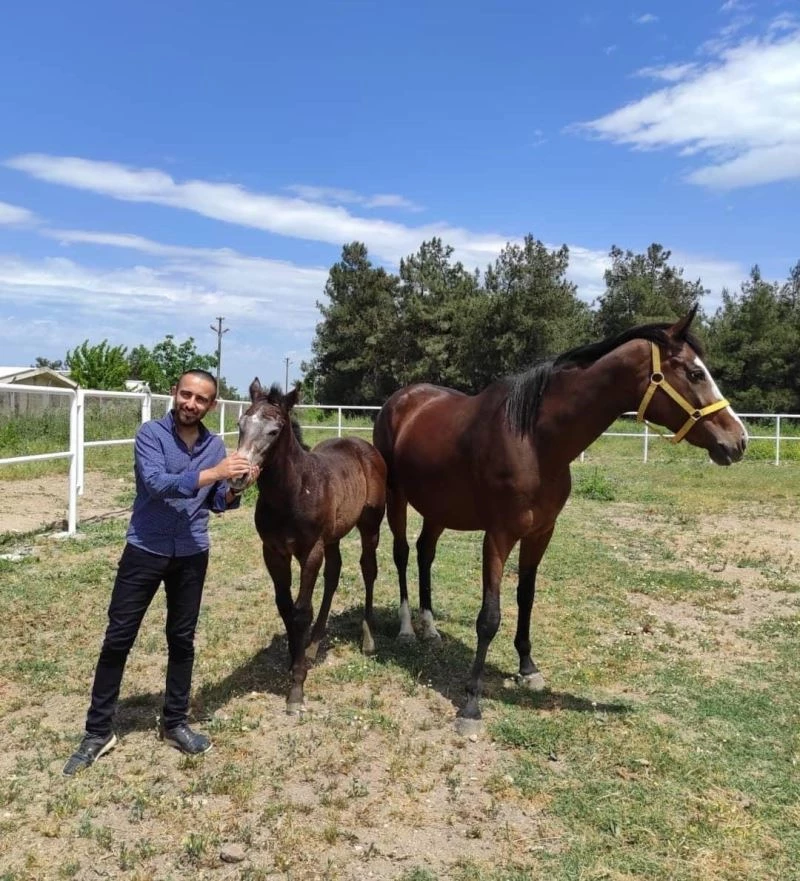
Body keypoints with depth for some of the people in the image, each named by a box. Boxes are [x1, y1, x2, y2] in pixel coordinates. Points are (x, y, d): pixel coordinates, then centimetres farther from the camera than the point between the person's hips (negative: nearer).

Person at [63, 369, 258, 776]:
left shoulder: (216, 445, 2)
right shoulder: (151, 433, -10)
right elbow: (156, 483, -26)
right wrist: (213, 472, -32)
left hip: (191, 556, 4)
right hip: (145, 551, -3)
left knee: (182, 639, 13)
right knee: (118, 639, 4)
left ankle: (175, 723, 29)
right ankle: (98, 732, 19)